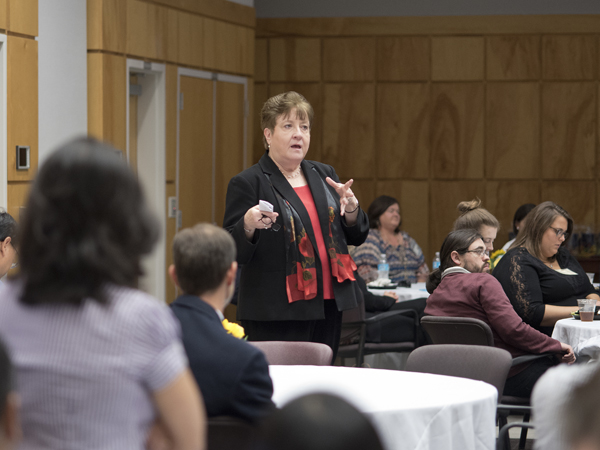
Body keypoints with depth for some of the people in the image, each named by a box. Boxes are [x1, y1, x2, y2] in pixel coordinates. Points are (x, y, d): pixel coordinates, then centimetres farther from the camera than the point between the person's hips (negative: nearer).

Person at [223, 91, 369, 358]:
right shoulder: (247, 183, -5)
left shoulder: (323, 175, 14)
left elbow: (356, 237, 16)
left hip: (327, 304, 6)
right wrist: (248, 225, -28)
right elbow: (233, 253, -9)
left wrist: (351, 208, -4)